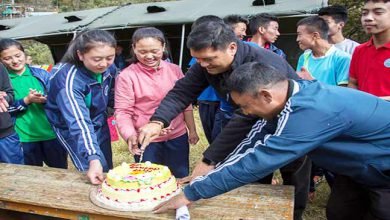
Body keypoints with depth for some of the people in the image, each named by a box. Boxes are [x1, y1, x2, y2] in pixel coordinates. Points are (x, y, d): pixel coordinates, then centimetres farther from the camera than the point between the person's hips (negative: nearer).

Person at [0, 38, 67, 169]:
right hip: (25, 137, 0)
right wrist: (26, 101, -19)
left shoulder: (41, 74, 1)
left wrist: (45, 99, -20)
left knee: (61, 171, 14)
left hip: (51, 132, 1)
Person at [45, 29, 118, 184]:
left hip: (99, 124, 5)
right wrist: (93, 158, -50)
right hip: (71, 128, -5)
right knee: (96, 178, -9)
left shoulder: (109, 67, -15)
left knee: (107, 173, 13)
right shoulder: (68, 79, -32)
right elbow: (78, 122, -41)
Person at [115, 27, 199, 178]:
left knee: (181, 180, 17)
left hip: (178, 137, 3)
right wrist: (130, 135, -26)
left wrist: (192, 130, 10)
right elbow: (122, 111, -10)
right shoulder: (126, 76, -9)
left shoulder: (174, 70, 2)